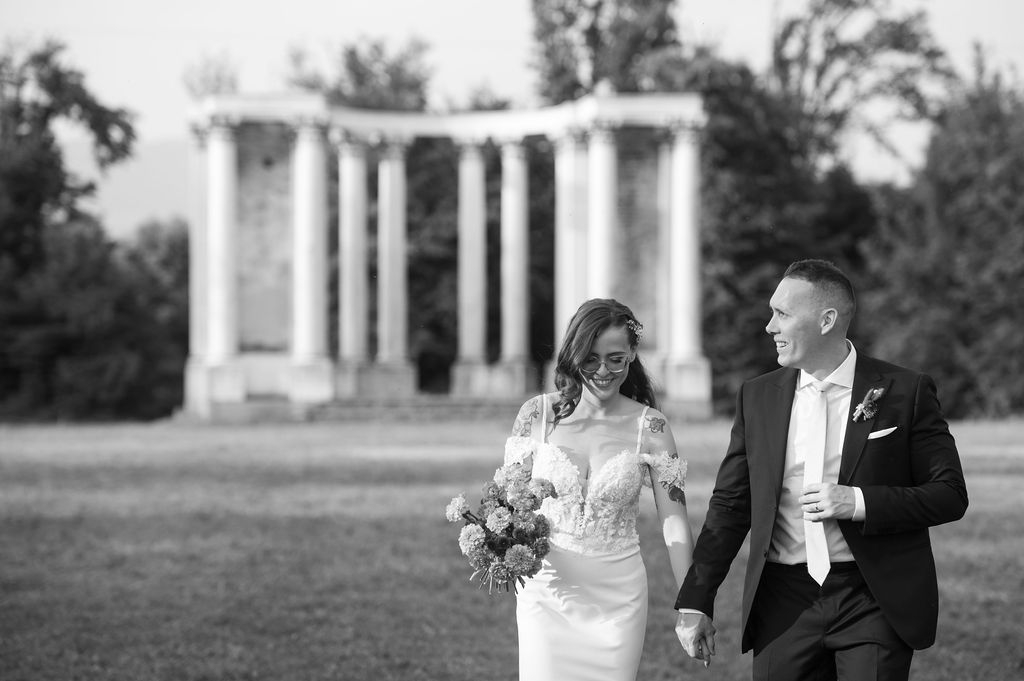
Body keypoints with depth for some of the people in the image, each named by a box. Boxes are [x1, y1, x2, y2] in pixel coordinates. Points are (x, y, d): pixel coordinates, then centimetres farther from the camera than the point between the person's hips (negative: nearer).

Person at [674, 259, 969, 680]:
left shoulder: (904, 392, -2)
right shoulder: (757, 397, 8)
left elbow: (950, 495, -2)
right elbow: (730, 505, 11)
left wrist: (859, 502, -15)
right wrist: (695, 601, 6)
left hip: (876, 602, -3)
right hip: (784, 605, 3)